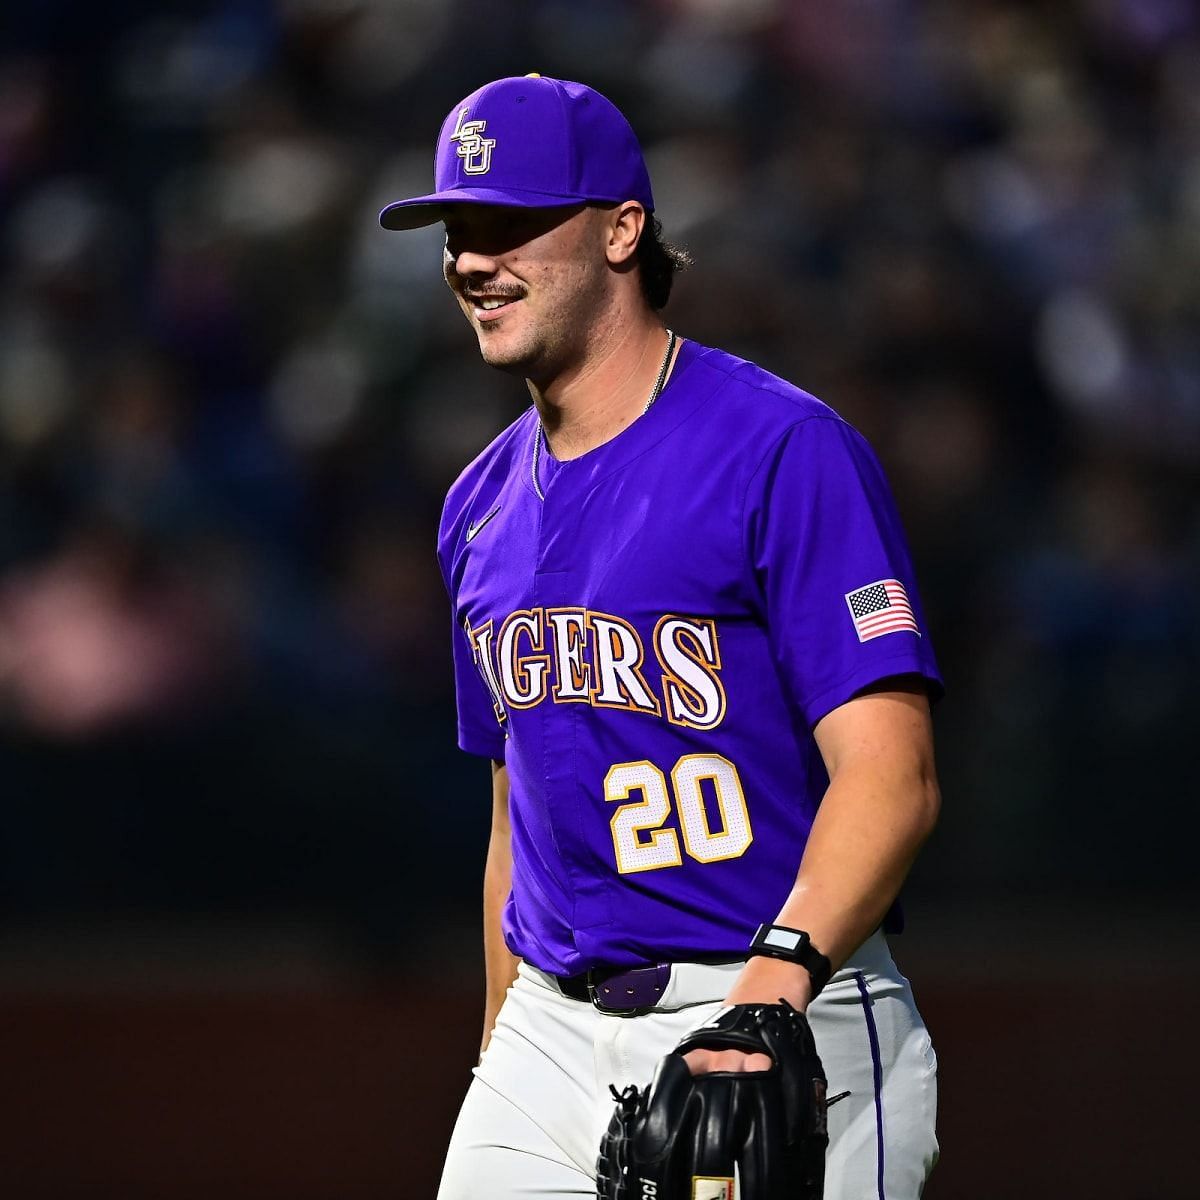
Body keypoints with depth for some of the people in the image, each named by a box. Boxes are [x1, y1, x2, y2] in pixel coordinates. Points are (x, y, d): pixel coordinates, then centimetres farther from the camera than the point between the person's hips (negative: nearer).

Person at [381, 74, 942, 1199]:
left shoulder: (784, 451, -10)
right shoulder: (485, 505, 14)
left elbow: (891, 772, -18)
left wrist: (780, 976, -33)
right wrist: (502, 1057, 17)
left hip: (787, 1033, -6)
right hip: (553, 1035, 6)